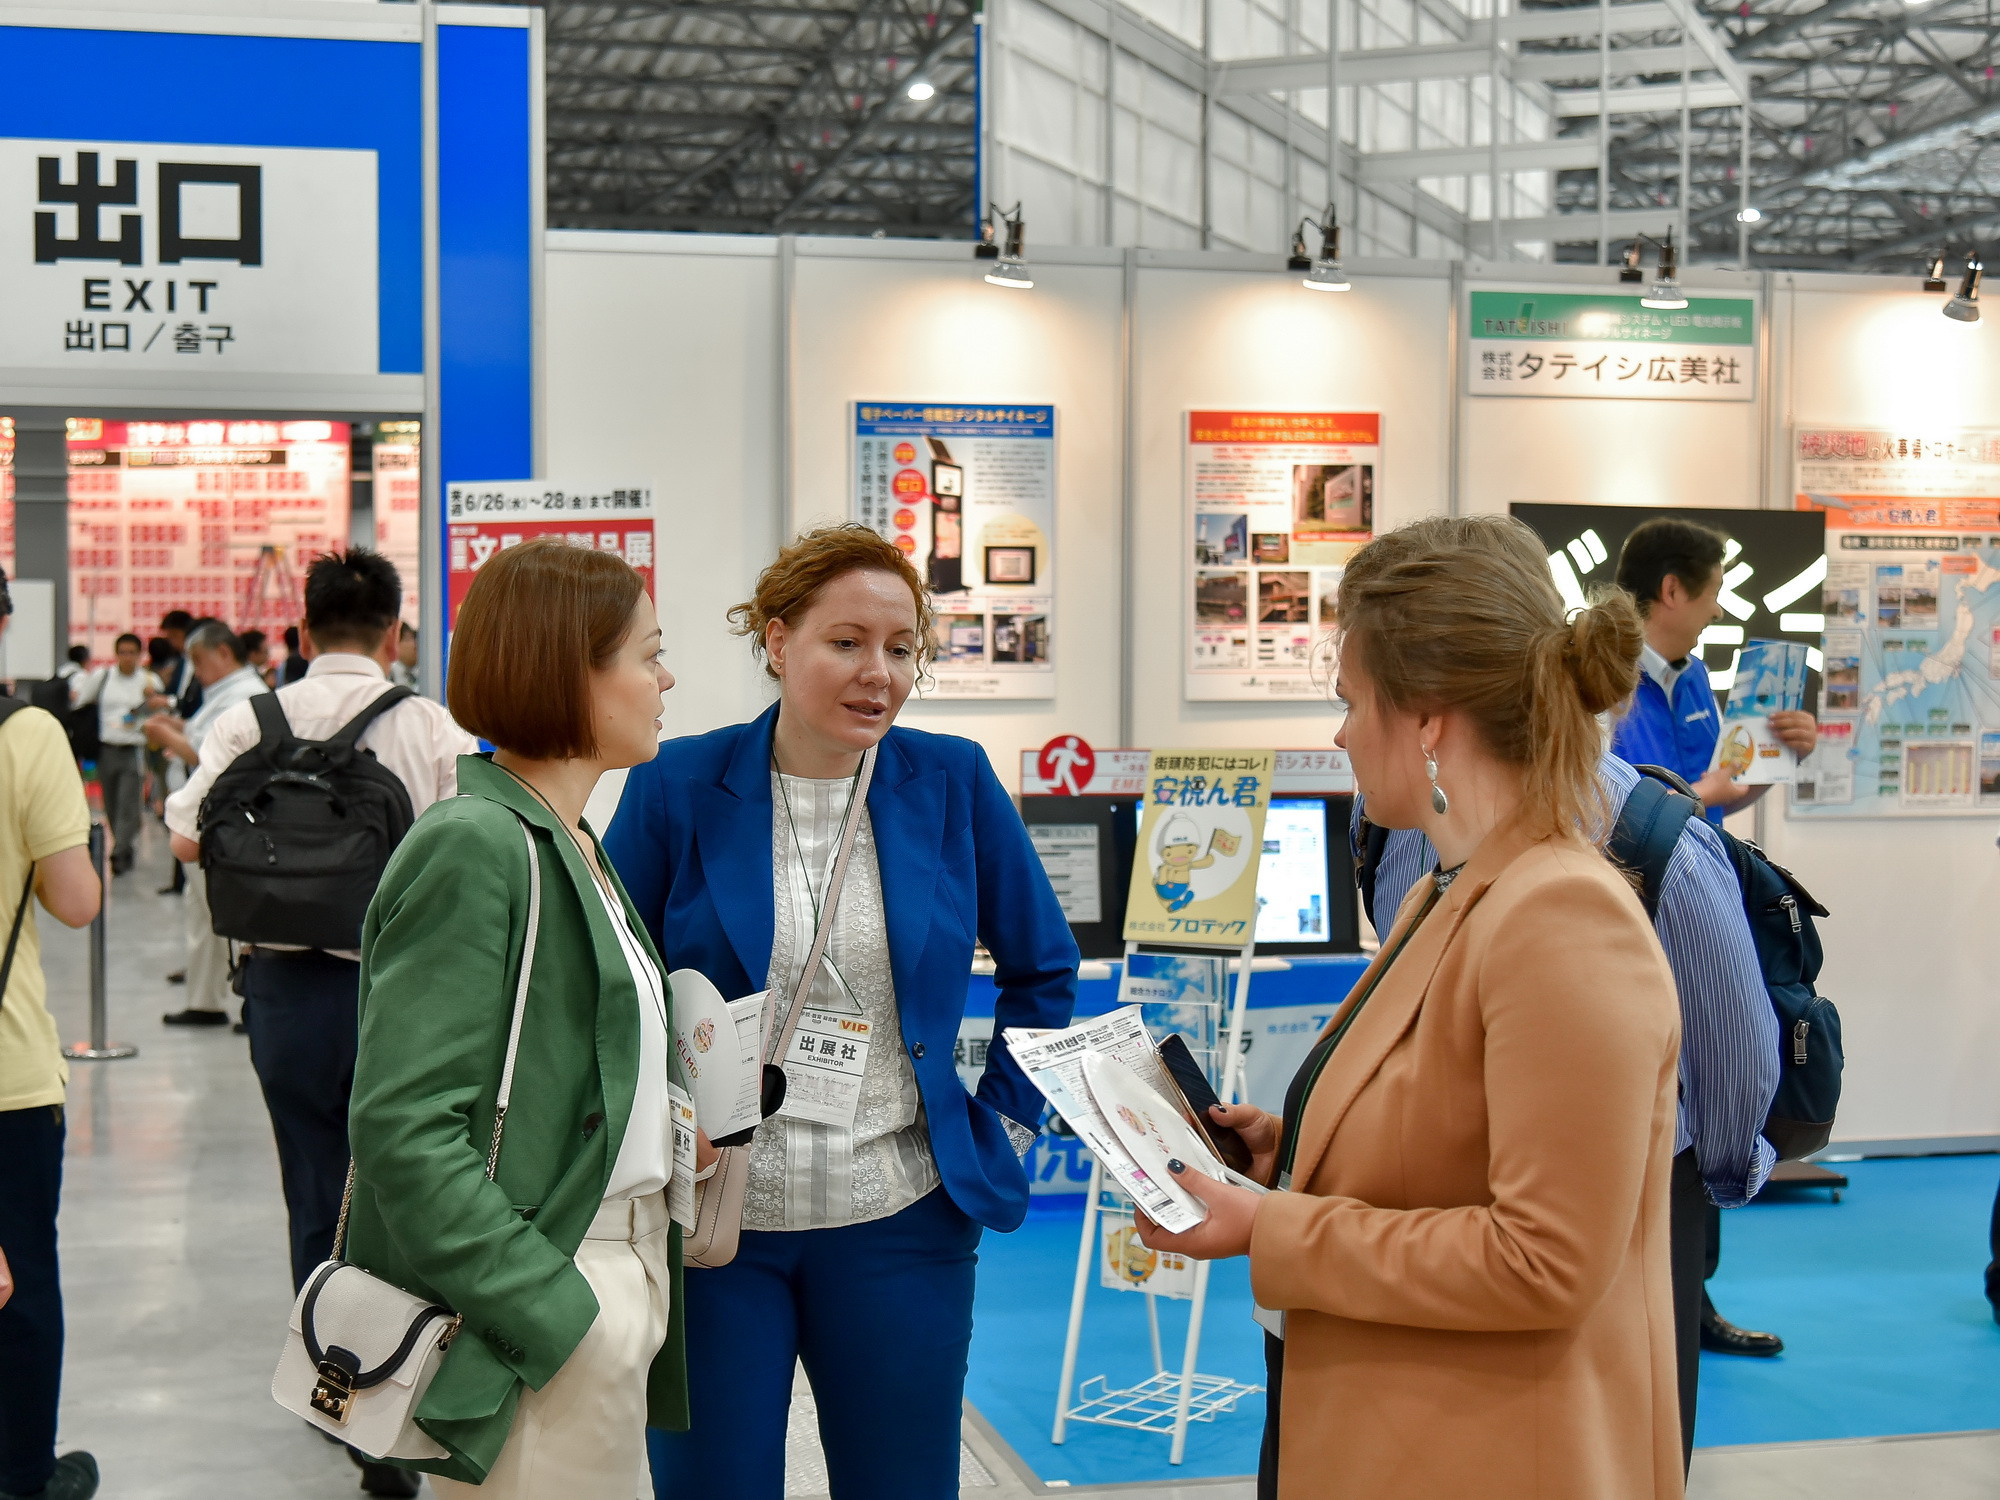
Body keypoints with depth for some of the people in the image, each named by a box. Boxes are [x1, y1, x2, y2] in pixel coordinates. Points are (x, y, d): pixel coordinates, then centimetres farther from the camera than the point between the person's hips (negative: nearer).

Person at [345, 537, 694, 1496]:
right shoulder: (471, 848, -16)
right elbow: (405, 1132, -22)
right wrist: (553, 1310, -23)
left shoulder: (570, 844, 13)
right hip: (532, 1327, -9)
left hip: (615, 1278, 9)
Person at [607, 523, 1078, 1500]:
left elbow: (1043, 968, 13)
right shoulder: (676, 789, -5)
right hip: (710, 1218, -1)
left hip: (900, 1220, 2)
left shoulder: (954, 782, 0)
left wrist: (1005, 1121, 7)